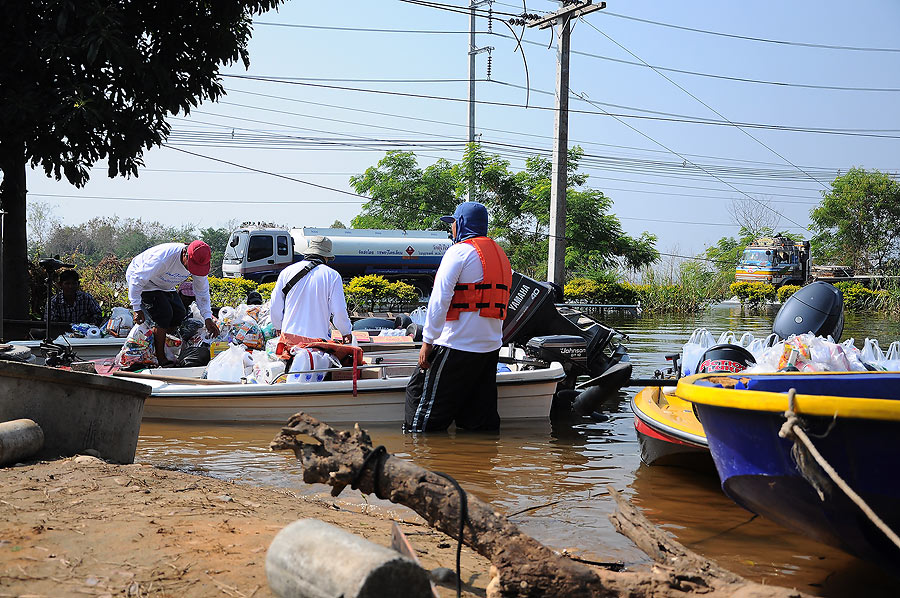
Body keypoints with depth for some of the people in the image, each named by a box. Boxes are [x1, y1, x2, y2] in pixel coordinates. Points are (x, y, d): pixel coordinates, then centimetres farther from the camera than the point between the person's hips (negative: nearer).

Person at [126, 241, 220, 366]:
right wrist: (137, 309, -28)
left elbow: (202, 291, -4)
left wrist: (208, 318, -10)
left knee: (179, 314, -4)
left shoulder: (198, 262, -20)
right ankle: (160, 358, -10)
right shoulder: (163, 258, -41)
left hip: (165, 286, 7)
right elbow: (137, 280, -32)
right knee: (164, 314, -21)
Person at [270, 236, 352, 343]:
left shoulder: (286, 272, 8)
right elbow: (339, 311, -1)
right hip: (318, 337, -3)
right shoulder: (332, 276, -2)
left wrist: (279, 327, 30)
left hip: (289, 334, 3)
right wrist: (346, 332, 17)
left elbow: (274, 307, 12)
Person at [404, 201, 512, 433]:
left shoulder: (460, 251, -7)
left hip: (458, 344, -8)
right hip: (491, 345, 8)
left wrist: (428, 341, -12)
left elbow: (440, 299, -14)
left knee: (420, 391, -1)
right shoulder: (500, 255, 18)